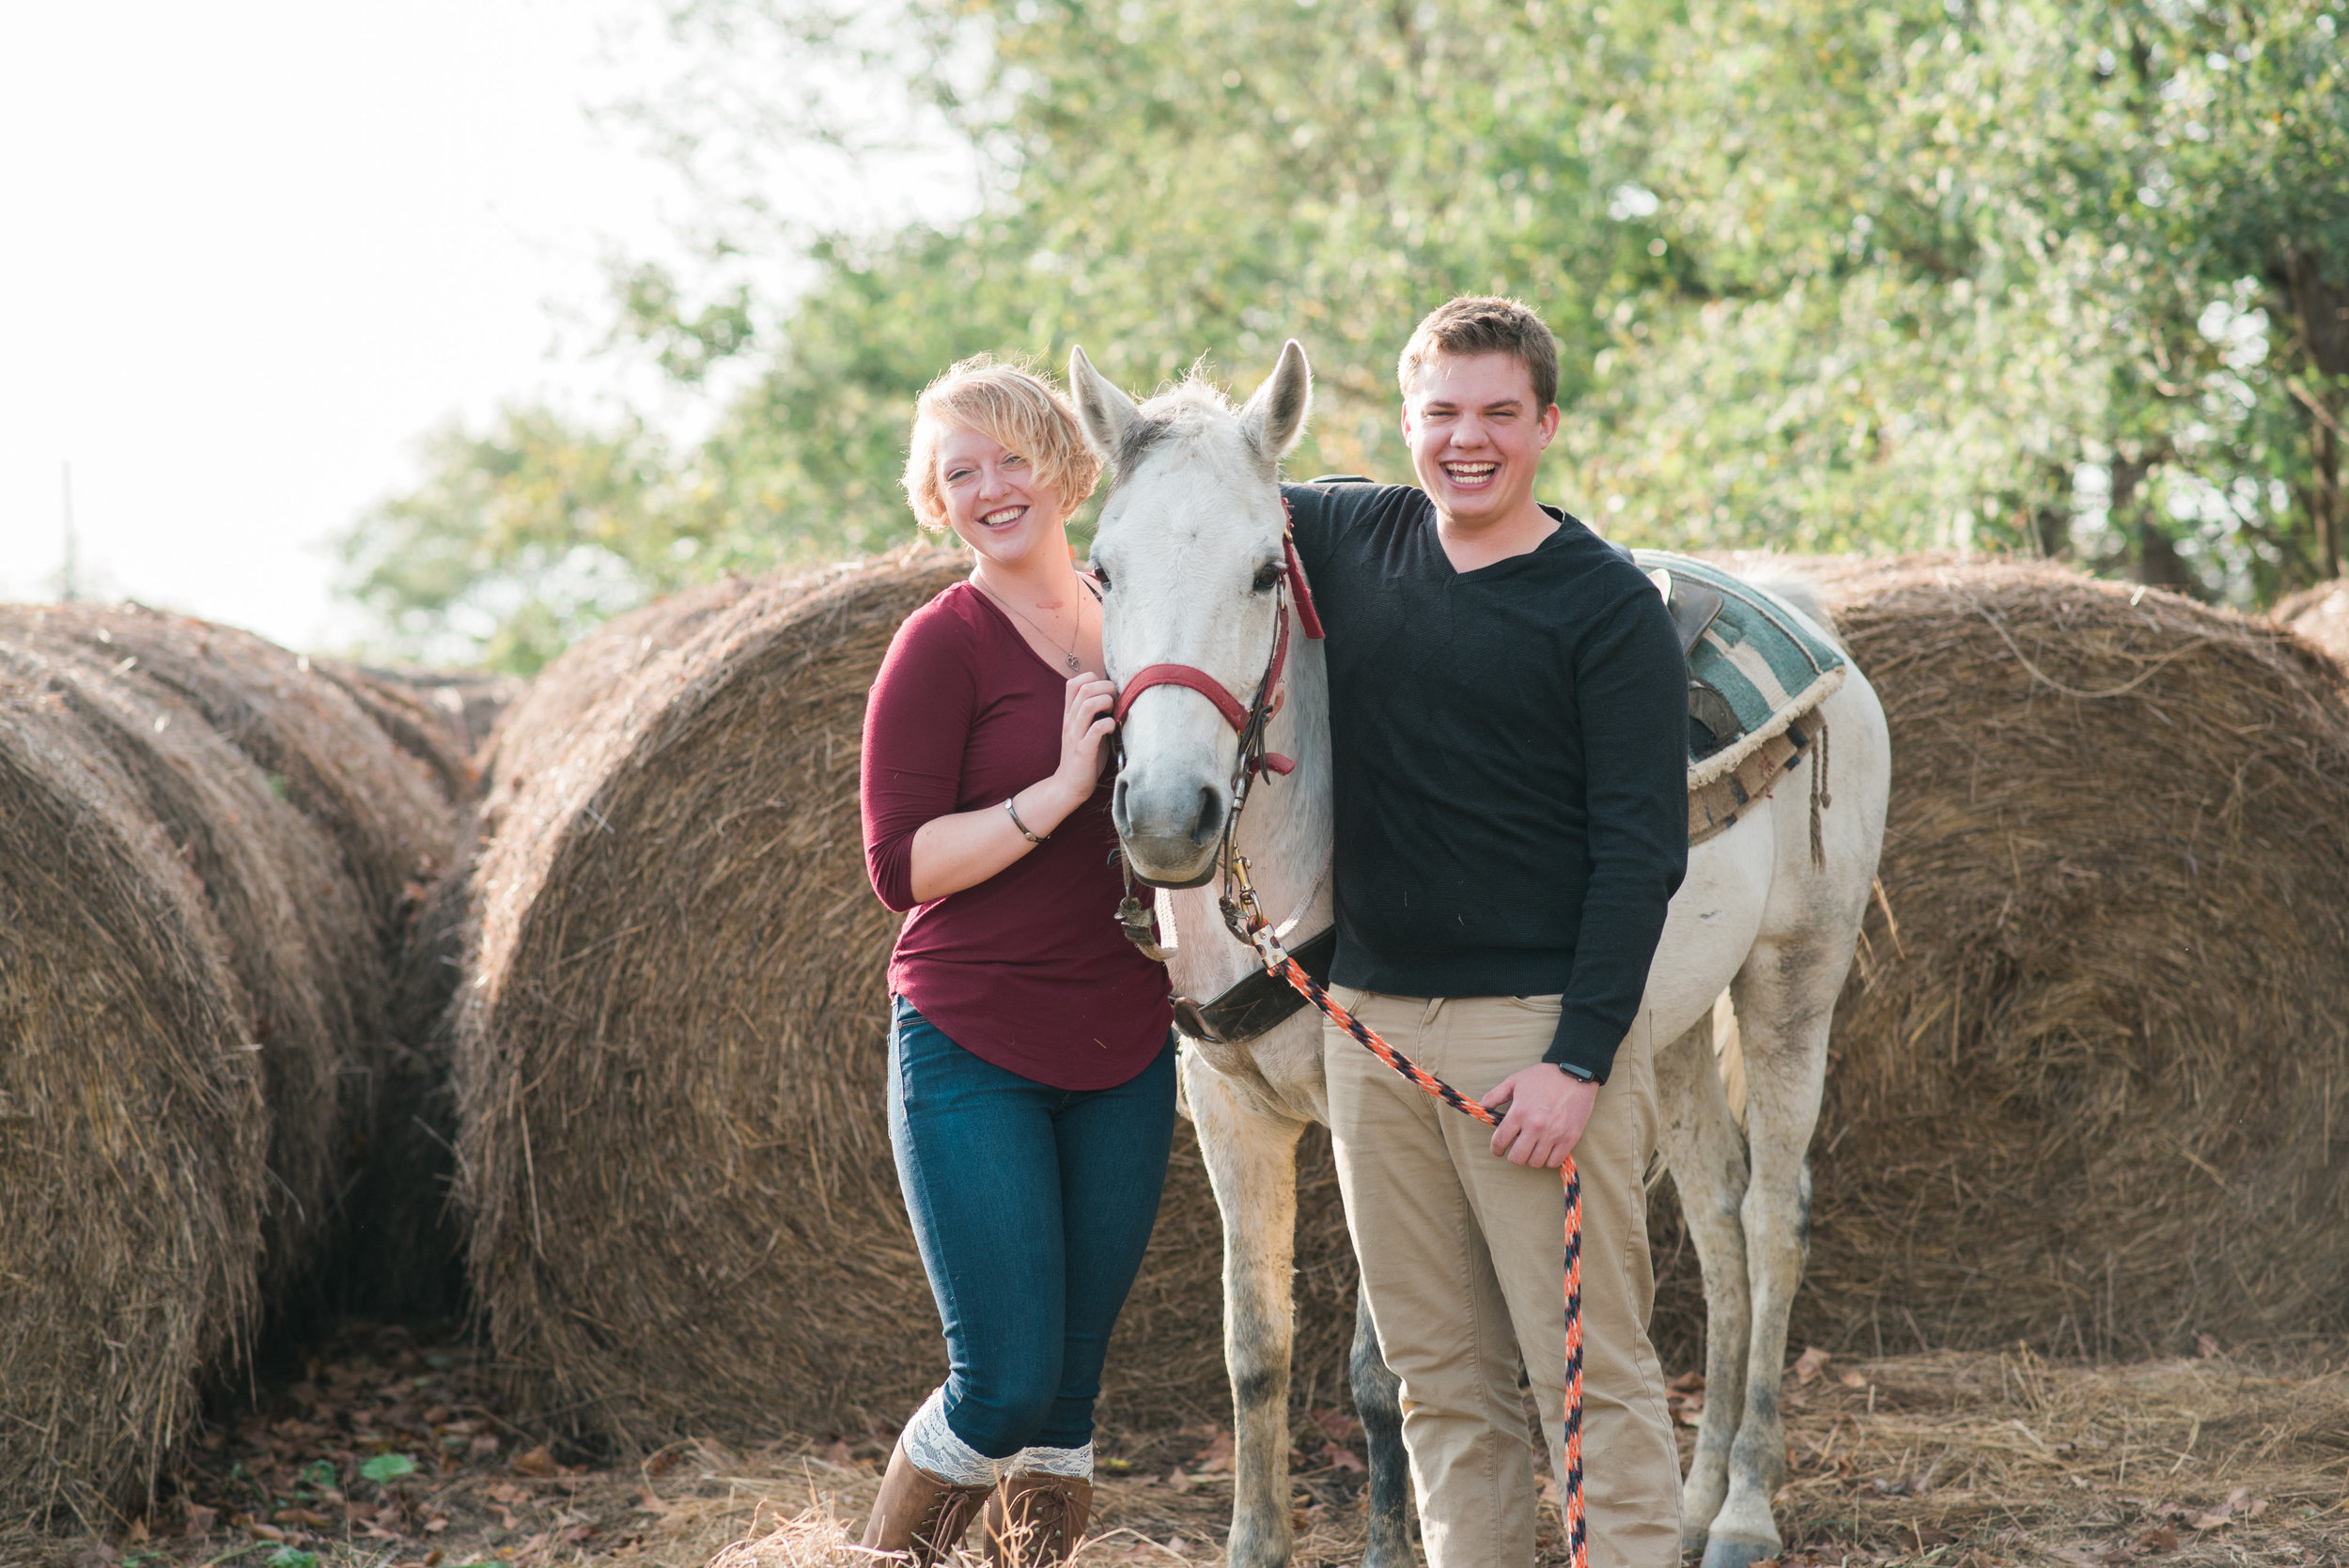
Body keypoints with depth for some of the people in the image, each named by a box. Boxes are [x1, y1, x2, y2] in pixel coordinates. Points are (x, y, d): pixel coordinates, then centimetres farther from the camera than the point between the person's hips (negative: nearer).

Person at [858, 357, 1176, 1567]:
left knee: (1071, 1392, 6)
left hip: (1124, 1058, 5)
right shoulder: (943, 645, -6)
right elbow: (901, 866, -13)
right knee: (1007, 1384, -9)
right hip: (973, 1056, -5)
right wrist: (1060, 791, -20)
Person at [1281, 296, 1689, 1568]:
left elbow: (1640, 851, -10)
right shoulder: (1352, 542, 8)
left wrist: (1580, 1057, -16)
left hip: (1538, 1029, -5)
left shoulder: (1607, 606, -6)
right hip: (1370, 1020, 5)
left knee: (1589, 1368, -5)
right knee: (1437, 1369, 11)